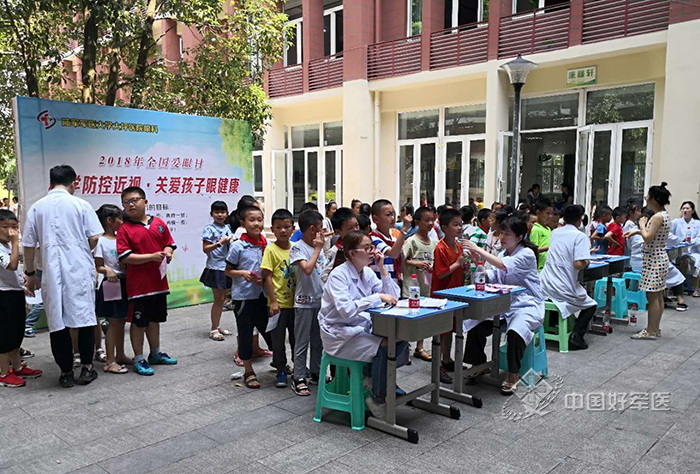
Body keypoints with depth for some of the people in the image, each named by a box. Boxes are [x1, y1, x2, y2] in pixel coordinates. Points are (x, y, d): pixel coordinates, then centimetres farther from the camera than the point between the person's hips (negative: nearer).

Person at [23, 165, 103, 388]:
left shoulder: (37, 207, 5)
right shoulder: (80, 205, -1)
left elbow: (29, 245, 7)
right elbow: (94, 239, -3)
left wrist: (30, 273, 18)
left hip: (52, 273, 2)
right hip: (80, 271, -2)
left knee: (57, 320, 7)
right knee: (85, 317, 7)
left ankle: (66, 372, 12)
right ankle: (87, 368, 11)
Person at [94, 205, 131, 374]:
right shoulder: (101, 241, -8)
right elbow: (98, 266, -10)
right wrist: (107, 270, -28)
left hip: (124, 282, 7)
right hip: (111, 284, -7)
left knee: (121, 321, 14)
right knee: (113, 322, -4)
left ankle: (120, 355, 24)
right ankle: (109, 361, 4)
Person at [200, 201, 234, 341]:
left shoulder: (228, 228, 12)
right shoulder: (209, 228, -6)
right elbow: (205, 249, -11)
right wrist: (220, 243, -21)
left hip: (227, 266, 6)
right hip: (215, 267, -6)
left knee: (222, 299, 12)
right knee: (218, 299, -3)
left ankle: (217, 326, 24)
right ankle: (213, 330, 7)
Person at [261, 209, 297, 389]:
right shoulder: (271, 250, -10)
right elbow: (267, 277, -12)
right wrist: (273, 301, -16)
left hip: (295, 301, 4)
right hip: (279, 303, -4)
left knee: (296, 336, 16)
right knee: (278, 339, 6)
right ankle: (281, 371, 20)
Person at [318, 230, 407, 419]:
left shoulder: (368, 272, 6)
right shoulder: (339, 275, -17)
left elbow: (393, 297, 2)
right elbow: (346, 310, -31)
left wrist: (382, 269, -6)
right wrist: (378, 297, -32)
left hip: (362, 327, 8)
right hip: (339, 334, -7)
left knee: (400, 340, -11)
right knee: (384, 347, -25)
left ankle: (385, 382, 11)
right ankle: (377, 400, -6)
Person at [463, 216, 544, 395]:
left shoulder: (527, 254, -10)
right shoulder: (503, 253, 13)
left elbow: (504, 266, -27)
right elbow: (489, 276, 5)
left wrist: (479, 250, -25)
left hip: (527, 304, -7)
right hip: (503, 303, 7)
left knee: (515, 331, -35)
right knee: (476, 325, -13)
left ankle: (512, 376, -17)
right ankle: (479, 364, 6)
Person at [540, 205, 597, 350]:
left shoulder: (555, 233, 11)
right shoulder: (580, 236, -9)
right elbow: (578, 264, -20)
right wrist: (587, 261, 1)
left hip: (545, 286, 5)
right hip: (563, 288, -5)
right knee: (591, 305, 19)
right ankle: (576, 335, -1)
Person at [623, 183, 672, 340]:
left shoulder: (657, 217, -19)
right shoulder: (665, 215, 11)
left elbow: (648, 238, -21)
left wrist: (642, 225, -6)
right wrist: (637, 231, 17)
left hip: (653, 259, -10)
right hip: (660, 258, 10)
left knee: (652, 296, -5)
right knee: (658, 296, 13)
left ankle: (650, 331, 0)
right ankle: (655, 328, 21)